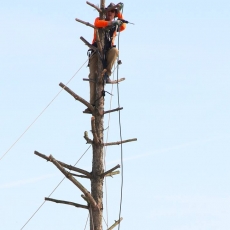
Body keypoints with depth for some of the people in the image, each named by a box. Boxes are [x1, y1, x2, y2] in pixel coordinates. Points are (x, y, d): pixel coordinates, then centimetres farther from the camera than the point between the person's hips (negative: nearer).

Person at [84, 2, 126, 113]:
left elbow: (123, 26, -7)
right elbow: (97, 23, -20)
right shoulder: (99, 20, 6)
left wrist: (119, 12, -8)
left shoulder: (115, 26, 15)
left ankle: (107, 74, -20)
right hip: (96, 53, -2)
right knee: (93, 77, -14)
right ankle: (92, 104, -18)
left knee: (114, 50, -33)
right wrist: (110, 23, -35)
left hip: (107, 52, 2)